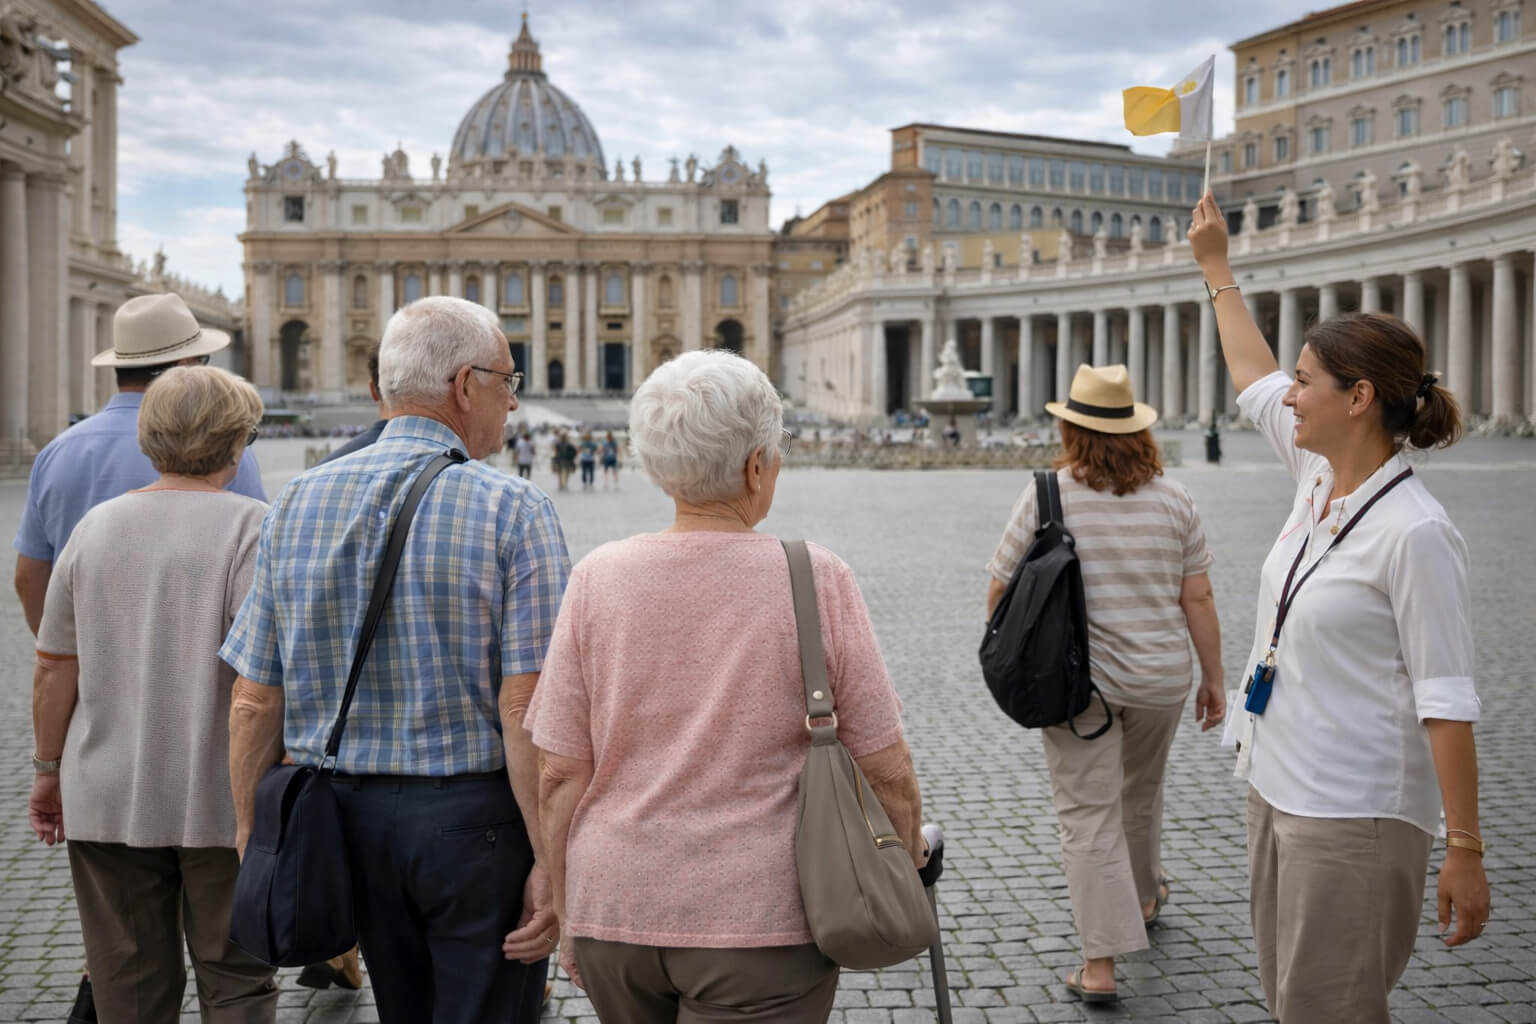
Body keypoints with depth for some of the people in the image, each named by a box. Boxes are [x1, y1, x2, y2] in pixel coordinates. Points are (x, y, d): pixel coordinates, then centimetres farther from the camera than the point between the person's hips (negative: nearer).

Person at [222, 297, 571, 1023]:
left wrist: (251, 840, 12)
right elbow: (526, 708, -18)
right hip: (475, 818, -5)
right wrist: (551, 865, -13)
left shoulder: (297, 504, 3)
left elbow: (254, 703, 3)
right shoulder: (512, 511, -11)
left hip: (344, 817, 5)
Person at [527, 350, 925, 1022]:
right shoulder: (816, 581, -10)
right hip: (760, 920, -3)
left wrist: (569, 918, 10)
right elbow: (886, 771, -5)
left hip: (615, 914, 3)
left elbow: (559, 777, -2)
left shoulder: (597, 580, -4)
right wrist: (908, 866, 14)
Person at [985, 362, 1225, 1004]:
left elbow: (1001, 589, -5)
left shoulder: (1046, 496, -9)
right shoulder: (1172, 498, -2)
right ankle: (1145, 896, 49)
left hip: (1077, 682, -3)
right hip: (1160, 678, 3)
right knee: (1141, 795, 26)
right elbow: (1197, 599, -2)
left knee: (1088, 817, 2)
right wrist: (1214, 679, 7)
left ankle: (1100, 962, -1)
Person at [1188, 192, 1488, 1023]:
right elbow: (1253, 381, 22)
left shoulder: (1415, 534, -19)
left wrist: (1464, 851, -20)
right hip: (1278, 788, 9)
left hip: (1354, 815, -9)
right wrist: (1215, 267, 32)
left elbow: (1445, 701, -20)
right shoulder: (1319, 477, 4)